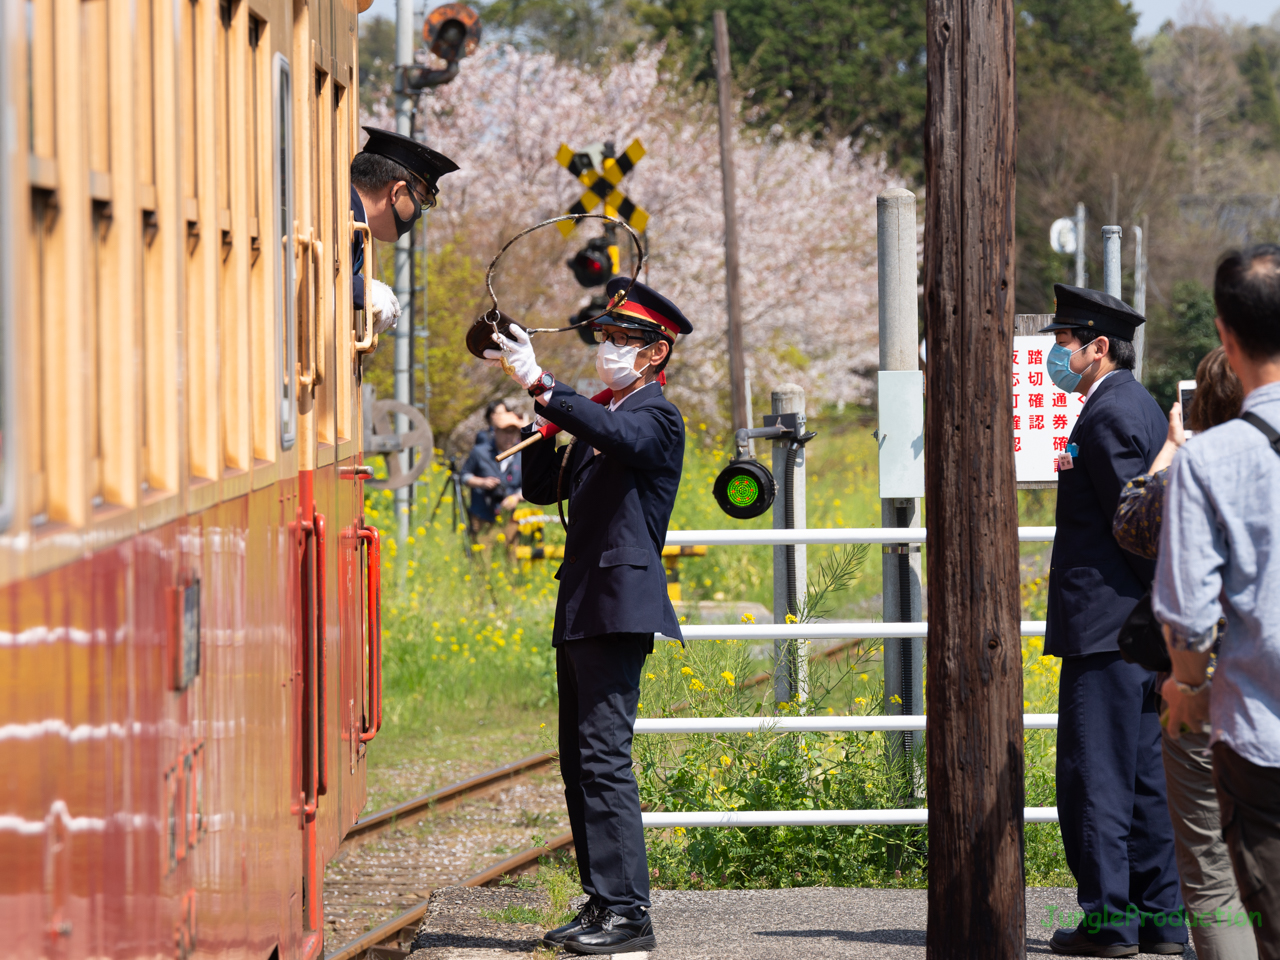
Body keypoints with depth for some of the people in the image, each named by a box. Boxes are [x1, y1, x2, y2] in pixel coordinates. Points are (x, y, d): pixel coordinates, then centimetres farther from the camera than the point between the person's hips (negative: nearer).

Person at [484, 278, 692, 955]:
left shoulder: (656, 417, -6)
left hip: (618, 610, -10)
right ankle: (601, 904, 14)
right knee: (579, 763, 10)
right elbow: (544, 488, 21)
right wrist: (540, 421, 6)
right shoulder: (600, 416, 21)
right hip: (580, 611, 10)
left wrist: (540, 385, -33)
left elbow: (614, 435, -28)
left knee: (604, 757, -14)